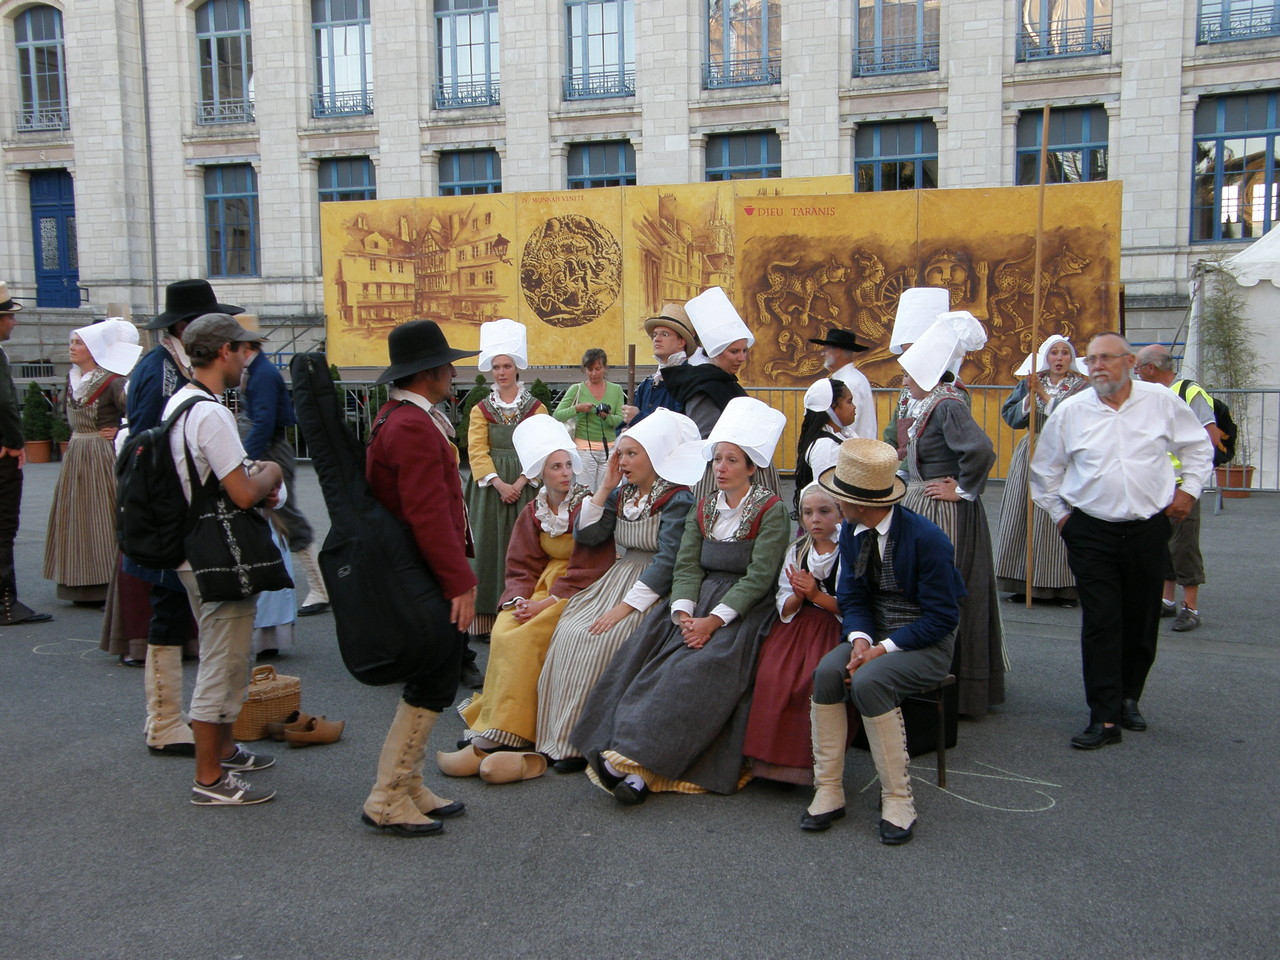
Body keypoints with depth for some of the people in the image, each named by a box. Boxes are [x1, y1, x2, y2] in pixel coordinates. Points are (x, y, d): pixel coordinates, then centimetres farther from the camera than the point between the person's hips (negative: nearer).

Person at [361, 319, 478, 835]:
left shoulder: (398, 417, 14)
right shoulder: (413, 427, -21)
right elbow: (429, 516, -26)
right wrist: (460, 583, -23)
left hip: (417, 578, 11)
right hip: (427, 580, -11)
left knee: (430, 683, 17)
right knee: (433, 686, -4)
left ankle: (407, 786, 27)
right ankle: (388, 800, 4)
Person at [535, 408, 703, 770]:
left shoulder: (676, 499, -10)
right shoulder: (620, 494, 12)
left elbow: (666, 561, -19)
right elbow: (585, 534, 5)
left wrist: (625, 607, -24)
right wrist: (606, 486, 1)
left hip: (653, 590, -7)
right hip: (617, 578, 7)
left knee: (598, 640, -25)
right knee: (568, 633, -14)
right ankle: (560, 733, -6)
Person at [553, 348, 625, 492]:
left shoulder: (616, 390, 9)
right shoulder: (576, 389, 4)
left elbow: (621, 420, 2)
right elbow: (557, 416, -2)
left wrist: (607, 417, -18)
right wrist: (577, 408, -15)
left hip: (609, 448, 2)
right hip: (584, 448, -2)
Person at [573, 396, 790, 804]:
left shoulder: (771, 511, -3)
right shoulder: (702, 509, 14)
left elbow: (759, 576, -12)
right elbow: (686, 566, 4)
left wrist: (715, 619, -21)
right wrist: (683, 610, -15)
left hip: (744, 610, -5)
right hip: (699, 602, 6)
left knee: (698, 666, -30)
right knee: (642, 649, -20)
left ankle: (640, 761, -35)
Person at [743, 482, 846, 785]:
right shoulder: (796, 550, 14)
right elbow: (784, 606, 11)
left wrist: (817, 595, -15)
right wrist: (797, 597, -11)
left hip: (834, 629, -4)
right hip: (795, 626, 4)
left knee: (816, 681, -30)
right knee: (773, 677, -22)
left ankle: (809, 761, -14)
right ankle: (776, 758, -8)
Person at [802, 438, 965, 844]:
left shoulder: (926, 537, -18)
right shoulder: (851, 533, 2)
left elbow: (941, 616, -15)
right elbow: (852, 598, 5)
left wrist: (885, 648, -22)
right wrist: (859, 639, -16)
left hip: (925, 643, -5)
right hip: (873, 634, 6)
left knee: (868, 682, -33)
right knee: (827, 672, -24)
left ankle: (897, 799, -17)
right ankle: (828, 790, -14)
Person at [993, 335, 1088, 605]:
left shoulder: (1082, 387, 2)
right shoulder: (1030, 383, 9)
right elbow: (1010, 415, 0)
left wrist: (1044, 395, -13)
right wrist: (1030, 395, -14)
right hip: (1031, 457, 3)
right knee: (1025, 517, 1)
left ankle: (1065, 587, 1)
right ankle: (1024, 584, 8)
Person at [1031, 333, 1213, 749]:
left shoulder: (1162, 402, 0)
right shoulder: (1070, 411, -2)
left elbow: (1198, 447, 15)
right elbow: (1044, 471, 11)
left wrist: (1188, 490, 6)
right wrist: (1060, 514, 8)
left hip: (1149, 528, 1)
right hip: (1092, 532, -1)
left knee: (1142, 621, 10)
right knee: (1100, 624, -5)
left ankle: (1128, 698, 30)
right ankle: (1105, 719, -2)